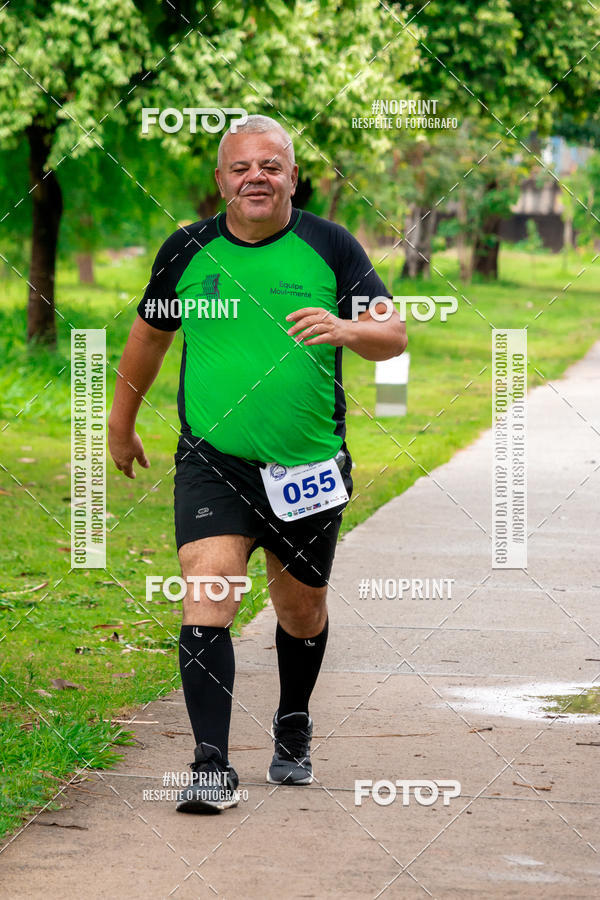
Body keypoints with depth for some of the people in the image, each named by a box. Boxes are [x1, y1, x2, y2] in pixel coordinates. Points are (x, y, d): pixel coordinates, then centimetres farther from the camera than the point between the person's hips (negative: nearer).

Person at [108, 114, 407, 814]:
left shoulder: (329, 246, 0)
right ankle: (212, 766, -20)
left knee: (301, 610, 14)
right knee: (207, 595, -19)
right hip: (211, 462, -1)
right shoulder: (187, 252, 2)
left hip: (308, 467, 1)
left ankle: (292, 730, 42)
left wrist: (346, 329, -24)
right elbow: (150, 334, 18)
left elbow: (394, 336, -2)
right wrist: (121, 423, 27)